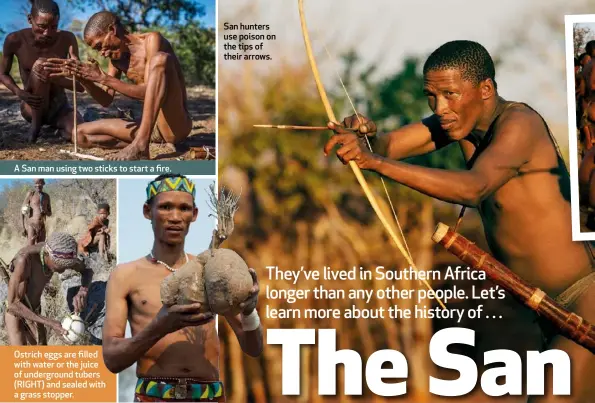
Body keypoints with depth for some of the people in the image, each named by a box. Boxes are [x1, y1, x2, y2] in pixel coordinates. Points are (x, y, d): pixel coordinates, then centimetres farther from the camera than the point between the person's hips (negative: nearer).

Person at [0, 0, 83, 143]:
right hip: (32, 108, -2)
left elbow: (81, 85, -12)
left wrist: (57, 79, -34)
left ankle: (54, 125, 6)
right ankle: (36, 124, -10)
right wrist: (19, 92, -21)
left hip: (59, 107, 2)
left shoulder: (67, 39, -12)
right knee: (41, 64, -31)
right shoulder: (15, 40, -14)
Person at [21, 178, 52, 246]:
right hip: (31, 226, -5)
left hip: (42, 227, 5)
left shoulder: (46, 196, 12)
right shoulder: (30, 194, -2)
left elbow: (50, 214, 19)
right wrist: (23, 227, -8)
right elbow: (22, 211, -1)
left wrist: (45, 211, -6)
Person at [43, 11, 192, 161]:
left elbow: (148, 92, -21)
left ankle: (140, 144, -37)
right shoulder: (116, 57, 13)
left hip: (176, 125, -8)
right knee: (82, 134, 5)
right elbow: (106, 100, 10)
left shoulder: (152, 40, -10)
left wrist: (103, 78, -23)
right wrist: (81, 77, -5)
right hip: (151, 128, 8)